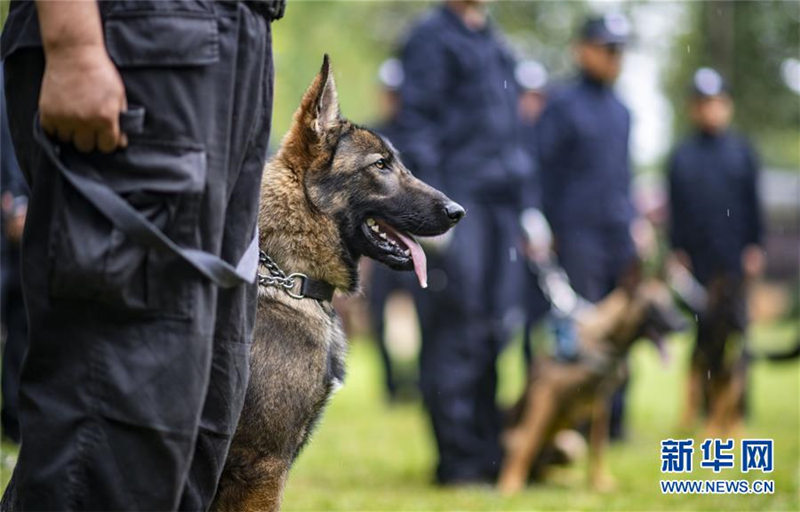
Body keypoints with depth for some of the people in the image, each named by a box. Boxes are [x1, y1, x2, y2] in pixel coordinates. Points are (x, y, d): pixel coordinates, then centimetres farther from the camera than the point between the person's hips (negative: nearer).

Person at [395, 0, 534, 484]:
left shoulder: (497, 44, 22)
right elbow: (417, 122, -9)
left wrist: (526, 208, 19)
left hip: (501, 205, 7)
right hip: (458, 201, -7)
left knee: (496, 330, 5)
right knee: (456, 332, -7)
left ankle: (489, 452, 10)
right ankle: (458, 459, -3)